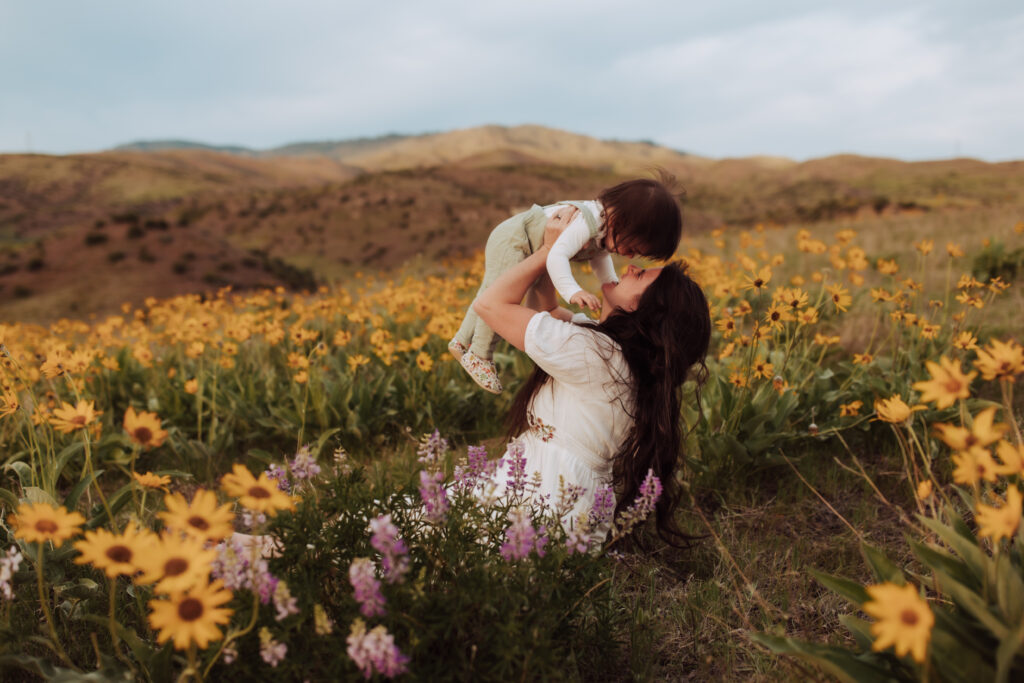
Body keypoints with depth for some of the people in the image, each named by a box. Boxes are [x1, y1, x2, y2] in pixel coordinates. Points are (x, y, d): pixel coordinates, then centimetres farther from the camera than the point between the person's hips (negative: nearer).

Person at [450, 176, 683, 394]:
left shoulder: (608, 226, -7)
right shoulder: (585, 224, -36)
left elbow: (598, 254, 11)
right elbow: (557, 256, -47)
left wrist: (610, 282, -2)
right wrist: (572, 291, -60)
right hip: (511, 240, -10)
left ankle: (462, 341, 31)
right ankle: (479, 356, -1)